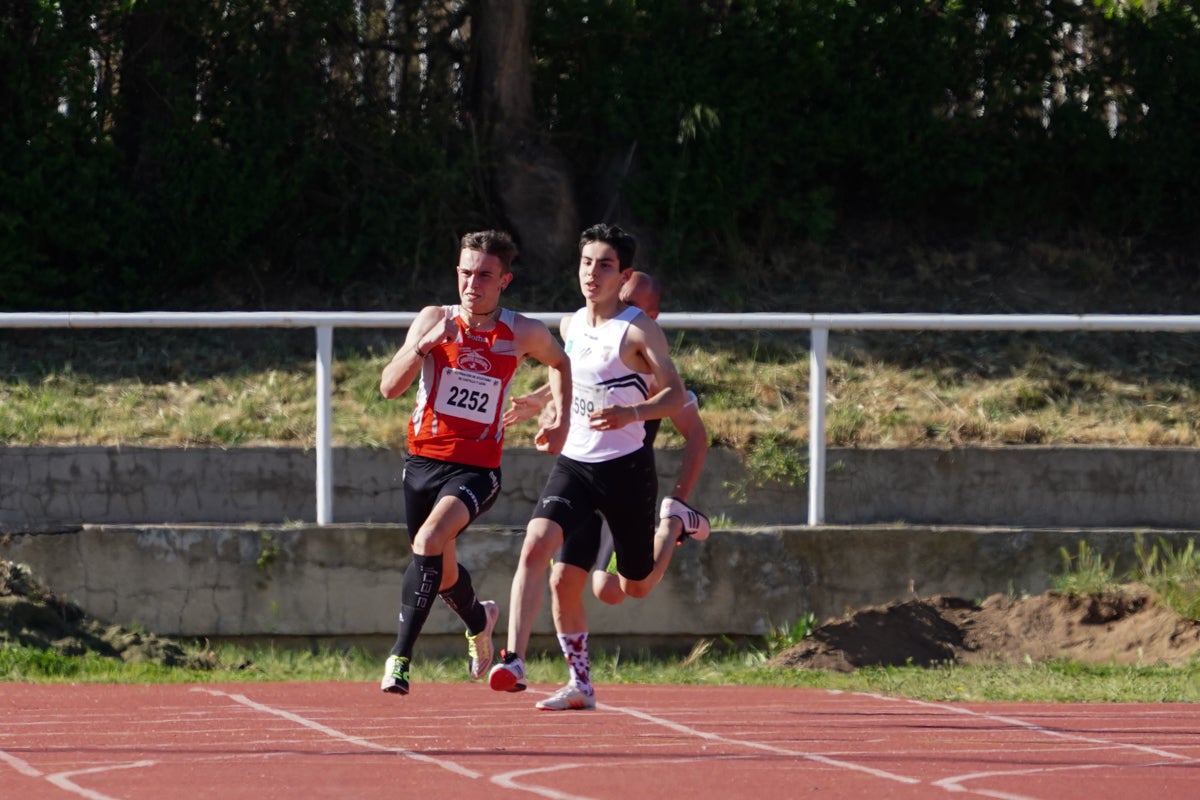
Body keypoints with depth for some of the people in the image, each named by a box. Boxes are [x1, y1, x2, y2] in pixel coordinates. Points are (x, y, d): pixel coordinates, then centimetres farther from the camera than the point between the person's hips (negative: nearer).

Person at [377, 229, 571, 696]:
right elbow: (389, 387, -9)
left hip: (477, 469, -3)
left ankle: (400, 656, -28)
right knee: (442, 571, 17)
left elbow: (559, 361, 22)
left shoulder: (522, 334, -2)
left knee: (429, 541, -29)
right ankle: (479, 620, 52)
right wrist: (423, 345, -24)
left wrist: (560, 419, 13)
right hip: (423, 461, 3)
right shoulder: (435, 320, -2)